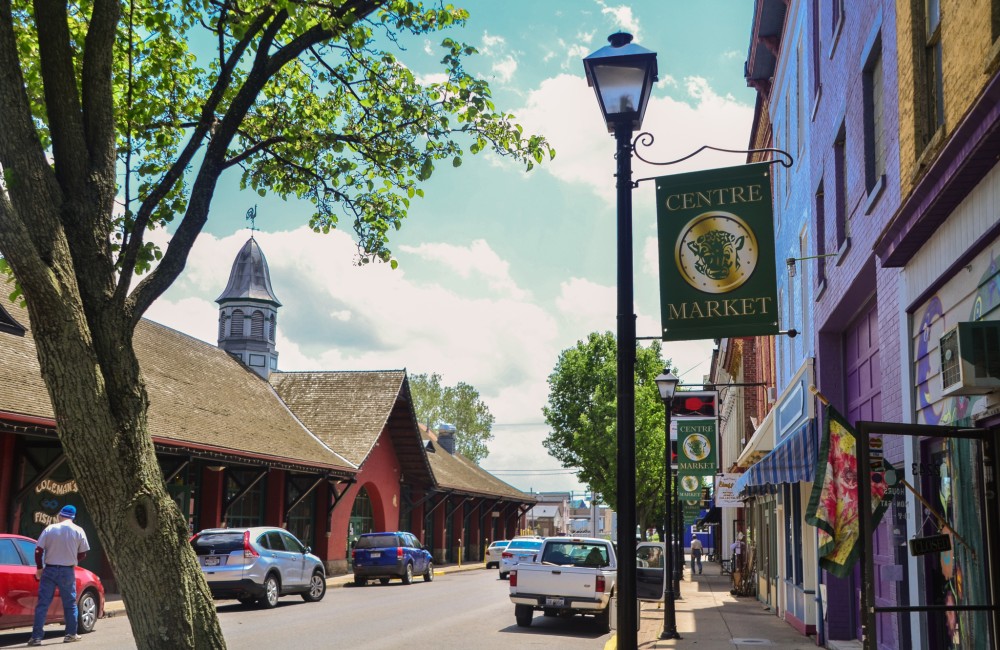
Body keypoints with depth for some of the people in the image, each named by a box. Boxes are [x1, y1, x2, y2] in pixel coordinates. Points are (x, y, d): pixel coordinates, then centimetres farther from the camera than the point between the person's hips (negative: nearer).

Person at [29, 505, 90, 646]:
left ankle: (36, 637, -1)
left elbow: (38, 551, -4)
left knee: (42, 604, 2)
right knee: (70, 603, 13)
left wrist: (39, 568, 7)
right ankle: (71, 634, 17)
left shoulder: (49, 529, -2)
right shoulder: (78, 531, -1)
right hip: (68, 571, 0)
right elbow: (82, 554, 3)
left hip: (49, 570, 0)